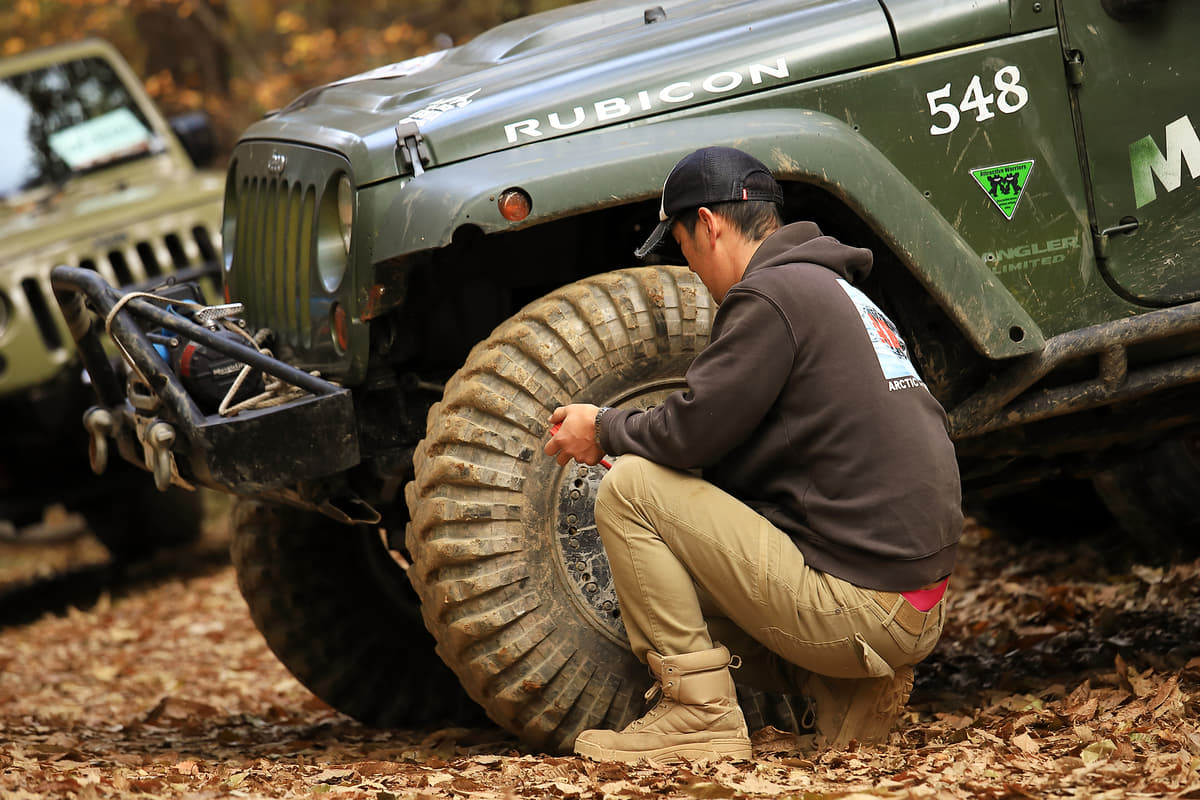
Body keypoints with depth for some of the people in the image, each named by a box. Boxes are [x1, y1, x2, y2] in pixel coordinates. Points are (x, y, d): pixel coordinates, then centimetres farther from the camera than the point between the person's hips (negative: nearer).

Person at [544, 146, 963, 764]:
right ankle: (847, 689, 9)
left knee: (629, 487, -6)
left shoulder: (770, 296, -11)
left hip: (856, 608, -10)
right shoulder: (838, 290, 20)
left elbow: (691, 431, -15)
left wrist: (604, 430, 5)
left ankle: (699, 715, -6)